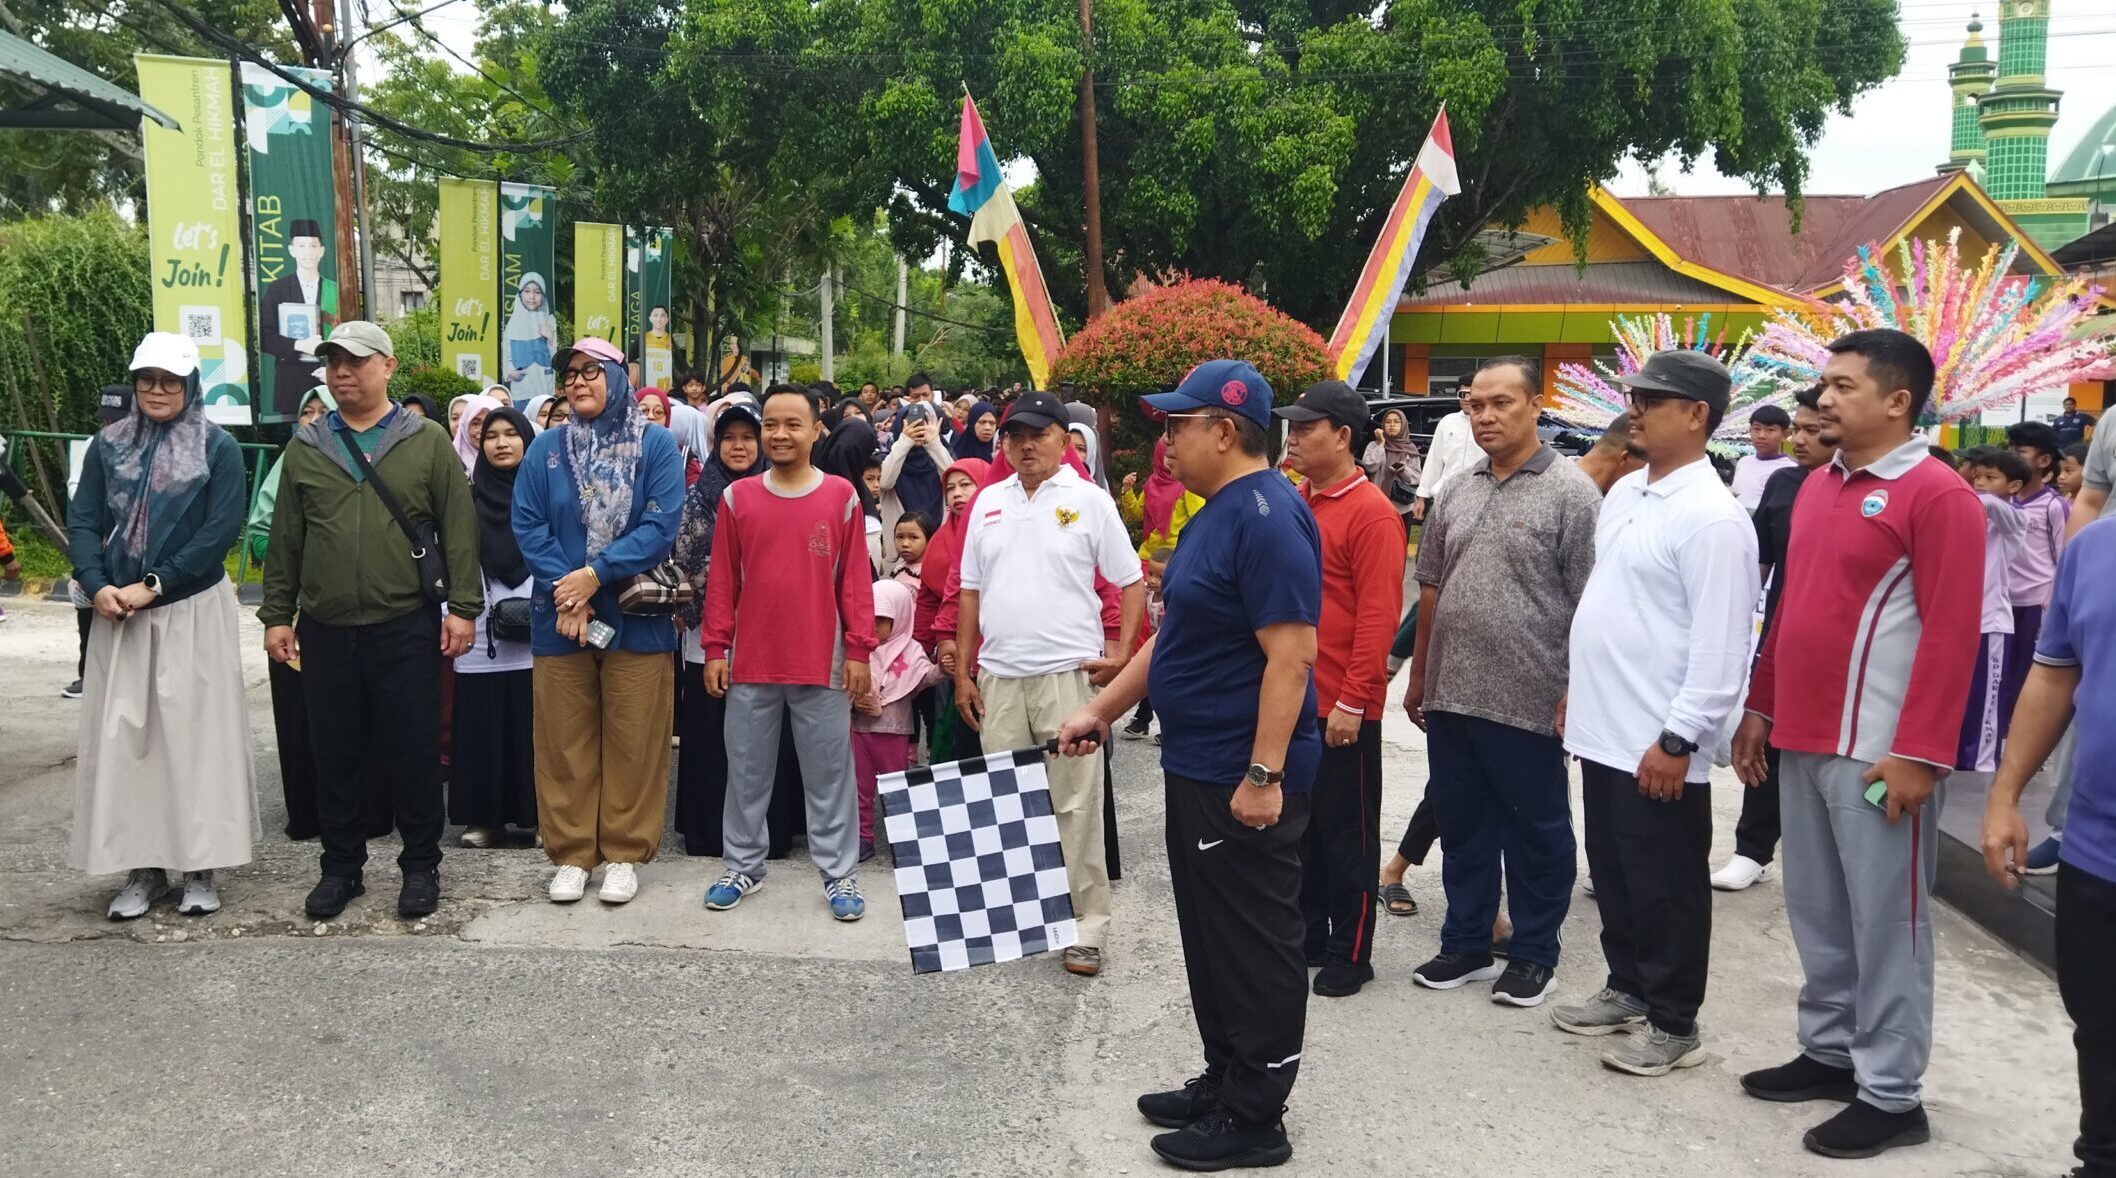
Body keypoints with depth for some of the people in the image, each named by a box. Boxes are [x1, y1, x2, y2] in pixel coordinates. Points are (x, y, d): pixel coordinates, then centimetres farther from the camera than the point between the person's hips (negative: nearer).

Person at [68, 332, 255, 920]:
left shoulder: (218, 448, -1)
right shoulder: (109, 445, 9)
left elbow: (220, 531, -9)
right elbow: (83, 521, 5)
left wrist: (151, 586, -14)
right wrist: (98, 586, -12)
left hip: (193, 611, -3)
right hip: (117, 615, 3)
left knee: (194, 733, 0)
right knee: (121, 734, 2)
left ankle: (200, 867, 9)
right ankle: (142, 866, 11)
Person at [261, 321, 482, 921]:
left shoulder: (428, 441, 2)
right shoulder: (306, 447, 10)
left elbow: (459, 530, -1)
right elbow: (285, 539, 12)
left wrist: (463, 607, -6)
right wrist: (276, 614, 9)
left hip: (407, 628, -3)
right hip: (325, 630, 3)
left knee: (414, 752, 4)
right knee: (336, 754, 10)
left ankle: (421, 865, 18)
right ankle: (341, 866, 24)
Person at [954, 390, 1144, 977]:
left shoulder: (1089, 500, -1)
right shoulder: (989, 502, 11)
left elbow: (1132, 583, 2)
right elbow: (970, 592, 14)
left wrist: (1121, 653, -9)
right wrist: (962, 672, 10)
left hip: (1069, 674, -4)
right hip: (998, 677, 4)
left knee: (1075, 805, -2)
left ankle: (1088, 926, 7)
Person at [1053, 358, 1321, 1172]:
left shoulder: (1267, 516, -20)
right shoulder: (1217, 511, 12)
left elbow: (1291, 655, -25)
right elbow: (1177, 633, 19)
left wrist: (1264, 774, -26)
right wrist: (1102, 709, 18)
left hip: (1243, 778, -10)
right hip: (1198, 768, 10)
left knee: (1254, 944, 3)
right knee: (1212, 938, 19)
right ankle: (1223, 1081, 33)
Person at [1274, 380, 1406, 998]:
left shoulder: (1371, 512, -13)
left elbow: (1378, 615, -17)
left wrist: (1352, 702, -19)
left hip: (1343, 710, -7)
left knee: (1347, 832, 6)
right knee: (1297, 823, 16)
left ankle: (1350, 954, 18)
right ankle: (1309, 933, 31)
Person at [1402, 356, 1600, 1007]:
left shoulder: (1570, 492, -8)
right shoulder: (1455, 491, 10)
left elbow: (1588, 604, -10)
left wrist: (1576, 697, -13)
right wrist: (1418, 674, 16)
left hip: (1529, 702, -6)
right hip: (1451, 696, 6)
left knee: (1536, 833, 9)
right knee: (1462, 827, 15)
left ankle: (1534, 954, 24)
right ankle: (1466, 944, 29)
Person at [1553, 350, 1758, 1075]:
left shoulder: (1712, 518, -18)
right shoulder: (1624, 492, 10)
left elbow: (1720, 645, -20)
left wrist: (1678, 739, -20)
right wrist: (1575, 691, 19)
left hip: (1657, 744, -8)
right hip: (1603, 729, 9)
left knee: (1664, 888, 6)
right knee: (1613, 875, 20)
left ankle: (1673, 1024, 20)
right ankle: (1627, 989, 36)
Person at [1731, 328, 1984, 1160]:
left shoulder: (1937, 495, -11)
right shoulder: (1817, 485, 13)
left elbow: (1950, 634, -16)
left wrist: (1919, 753, -19)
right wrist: (1760, 707, 17)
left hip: (1876, 751, -7)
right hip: (1801, 741, 7)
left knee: (1884, 918, 2)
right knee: (1817, 911, 15)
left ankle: (1891, 1095, 13)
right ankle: (1829, 1053, 30)